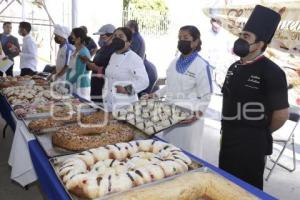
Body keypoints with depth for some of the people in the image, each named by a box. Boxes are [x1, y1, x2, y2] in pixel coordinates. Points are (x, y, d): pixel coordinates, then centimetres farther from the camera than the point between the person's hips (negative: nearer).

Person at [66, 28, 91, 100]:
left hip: (81, 84, -8)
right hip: (73, 83, 8)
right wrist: (67, 81, 3)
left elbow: (80, 73, -18)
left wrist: (68, 83, -14)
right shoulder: (75, 51, 11)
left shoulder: (83, 52, -15)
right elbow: (70, 68, 13)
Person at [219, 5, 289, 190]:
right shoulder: (234, 68, 6)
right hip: (228, 140, 7)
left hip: (252, 144, -7)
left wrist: (262, 133, 1)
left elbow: (282, 113, -13)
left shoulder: (271, 72, -17)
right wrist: (228, 131, 14)